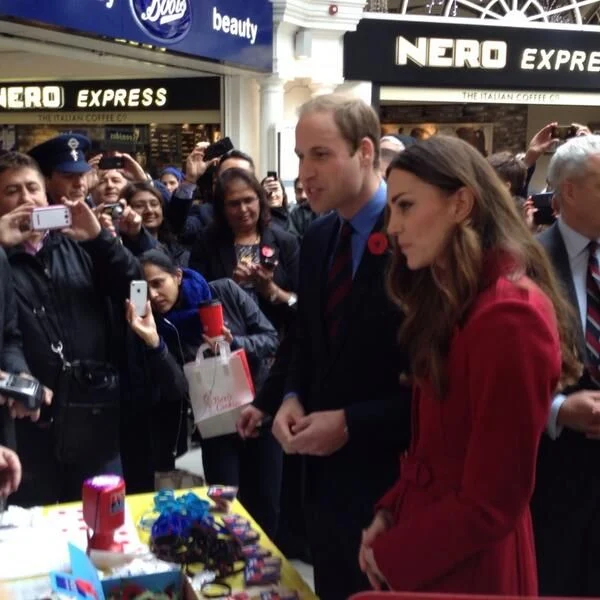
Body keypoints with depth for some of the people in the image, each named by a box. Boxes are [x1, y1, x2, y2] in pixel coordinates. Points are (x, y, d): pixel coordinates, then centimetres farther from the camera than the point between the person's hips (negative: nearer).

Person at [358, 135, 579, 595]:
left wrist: (391, 556, -11)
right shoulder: (451, 299, 5)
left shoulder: (508, 318, -25)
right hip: (428, 541, 8)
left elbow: (491, 502, -22)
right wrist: (390, 512, 0)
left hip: (466, 565, -8)